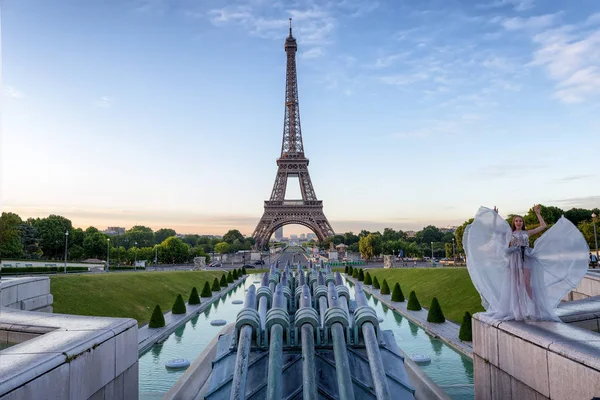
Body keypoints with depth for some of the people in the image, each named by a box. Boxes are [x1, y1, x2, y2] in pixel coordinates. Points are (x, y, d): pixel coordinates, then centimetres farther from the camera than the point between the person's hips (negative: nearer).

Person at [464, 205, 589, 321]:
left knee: (526, 283, -13)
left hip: (526, 259, 0)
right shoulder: (510, 233, 14)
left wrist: (537, 213, 15)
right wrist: (495, 216, 13)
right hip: (514, 260, 0)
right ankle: (517, 310, 2)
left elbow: (543, 226, 15)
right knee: (515, 285, -2)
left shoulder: (527, 233, 15)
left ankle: (532, 309, -10)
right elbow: (495, 229, 14)